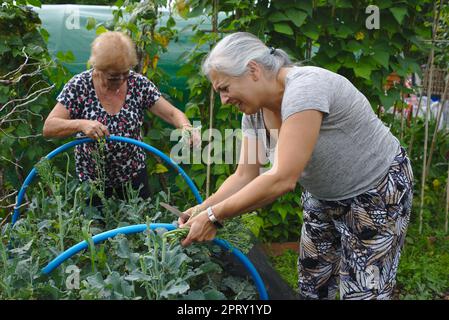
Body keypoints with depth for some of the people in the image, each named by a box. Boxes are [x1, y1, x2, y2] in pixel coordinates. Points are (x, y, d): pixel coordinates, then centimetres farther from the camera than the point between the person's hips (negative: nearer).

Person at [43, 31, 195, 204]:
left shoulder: (138, 83, -10)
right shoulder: (79, 86, -15)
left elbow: (173, 114, -10)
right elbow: (48, 127, -17)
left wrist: (186, 128, -32)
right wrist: (81, 124, -35)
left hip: (134, 176, 2)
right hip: (92, 181, -1)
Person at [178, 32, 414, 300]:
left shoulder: (305, 88, -32)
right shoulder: (255, 111, -5)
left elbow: (281, 180, -37)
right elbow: (245, 176, -1)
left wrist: (215, 217, -31)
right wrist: (204, 208, -16)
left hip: (376, 193, -8)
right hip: (324, 196, 8)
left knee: (362, 293, -3)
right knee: (310, 289, 13)